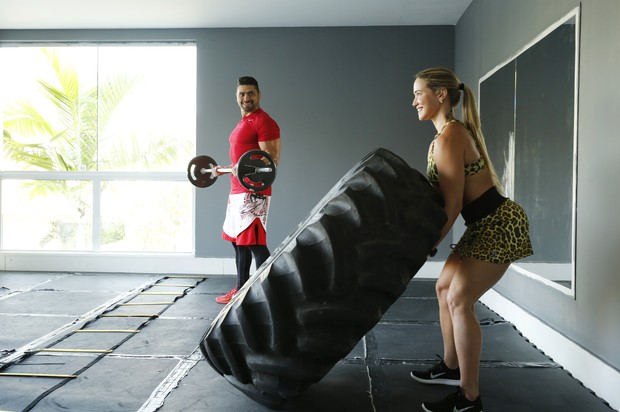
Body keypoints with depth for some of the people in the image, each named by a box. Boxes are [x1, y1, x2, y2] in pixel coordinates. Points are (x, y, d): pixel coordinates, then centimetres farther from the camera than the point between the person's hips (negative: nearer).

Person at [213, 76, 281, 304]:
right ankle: (241, 290, 22)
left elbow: (271, 159, -17)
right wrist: (223, 170, 31)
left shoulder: (263, 122, -10)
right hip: (237, 191, 10)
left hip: (254, 191, -10)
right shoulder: (243, 123, 20)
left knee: (254, 243, -11)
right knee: (238, 240, 13)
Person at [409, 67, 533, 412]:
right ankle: (451, 367, 31)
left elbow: (452, 204, -20)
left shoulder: (448, 137, -19)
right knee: (445, 288, 15)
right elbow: (441, 193, 17)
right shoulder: (454, 132, 13)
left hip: (499, 225, -10)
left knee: (459, 300, -11)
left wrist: (428, 245, -11)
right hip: (487, 224, 10)